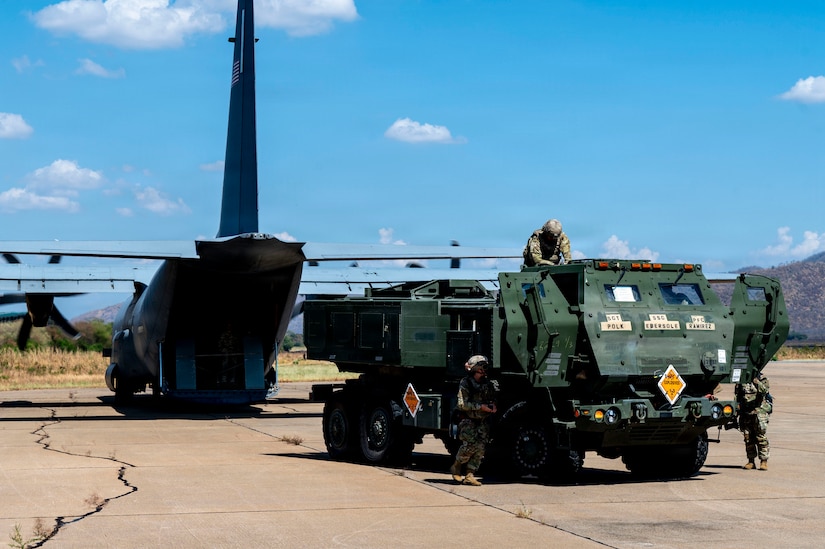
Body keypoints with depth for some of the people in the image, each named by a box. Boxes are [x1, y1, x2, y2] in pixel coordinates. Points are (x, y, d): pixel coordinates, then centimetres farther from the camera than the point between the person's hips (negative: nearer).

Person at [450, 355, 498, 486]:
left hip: (482, 422, 5)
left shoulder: (487, 383, 10)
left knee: (480, 448, -7)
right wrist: (480, 406, -22)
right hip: (468, 421, -5)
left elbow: (493, 398, 21)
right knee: (470, 446, -17)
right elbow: (463, 404, -16)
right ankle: (456, 468, 8)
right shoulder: (465, 383, -7)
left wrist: (493, 406, -3)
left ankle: (469, 475, -4)